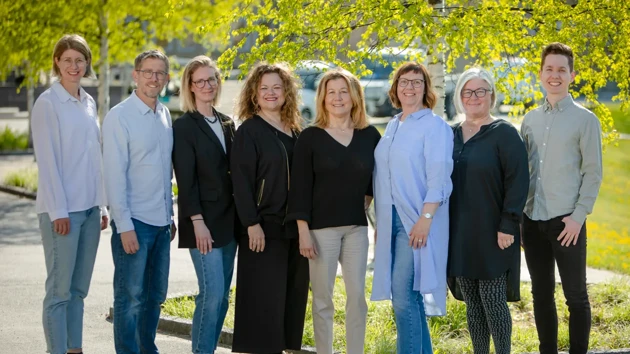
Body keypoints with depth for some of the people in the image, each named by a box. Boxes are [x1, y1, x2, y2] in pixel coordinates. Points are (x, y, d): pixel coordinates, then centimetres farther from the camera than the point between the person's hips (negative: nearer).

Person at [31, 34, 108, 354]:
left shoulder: (89, 103, 12)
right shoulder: (47, 103, -8)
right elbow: (46, 160, -11)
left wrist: (102, 205, 12)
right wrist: (58, 211, -15)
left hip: (89, 208, 7)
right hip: (62, 210, -7)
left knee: (79, 288, 11)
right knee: (59, 289, -2)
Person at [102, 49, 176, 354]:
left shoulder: (164, 115, 11)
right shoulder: (119, 117, -10)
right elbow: (114, 175, -13)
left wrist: (170, 215, 15)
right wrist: (124, 226, -16)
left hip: (161, 222, 7)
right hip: (134, 223, -7)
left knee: (155, 295, 14)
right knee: (130, 298, -1)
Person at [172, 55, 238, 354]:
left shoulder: (227, 123, 14)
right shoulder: (184, 126, -6)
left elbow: (233, 171, 14)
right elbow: (186, 180, -11)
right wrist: (198, 221, -18)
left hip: (228, 220, 6)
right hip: (204, 220, -6)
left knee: (222, 295, 7)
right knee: (212, 293, -11)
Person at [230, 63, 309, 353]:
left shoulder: (295, 131, 14)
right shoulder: (249, 131, -5)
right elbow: (241, 181, -11)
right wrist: (252, 224, -18)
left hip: (294, 227, 6)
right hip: (264, 227, -6)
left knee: (292, 296, 8)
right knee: (263, 299, -5)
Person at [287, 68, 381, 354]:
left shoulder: (370, 135, 4)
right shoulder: (310, 137, -4)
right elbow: (300, 187, -7)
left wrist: (367, 198, 8)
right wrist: (303, 231, -12)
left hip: (356, 227, 3)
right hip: (321, 227, -3)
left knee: (357, 295, 4)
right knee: (322, 299, 2)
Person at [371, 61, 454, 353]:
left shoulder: (434, 126, -6)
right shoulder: (392, 126, 16)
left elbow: (438, 178, -14)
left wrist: (425, 219, -22)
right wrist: (380, 220, 14)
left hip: (416, 222, -7)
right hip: (391, 221, 7)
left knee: (404, 296, -13)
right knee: (408, 296, 10)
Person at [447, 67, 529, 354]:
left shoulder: (504, 133, -5)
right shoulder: (451, 135, 12)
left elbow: (517, 182, -10)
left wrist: (508, 226, -16)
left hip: (491, 233, -5)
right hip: (460, 234, 5)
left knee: (492, 299, -4)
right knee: (472, 304, 9)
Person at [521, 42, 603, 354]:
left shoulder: (585, 120, -2)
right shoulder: (530, 120, 12)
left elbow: (593, 173, -5)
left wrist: (578, 216, -12)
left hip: (566, 221, -4)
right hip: (532, 220, 4)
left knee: (575, 296, 1)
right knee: (541, 294, 11)